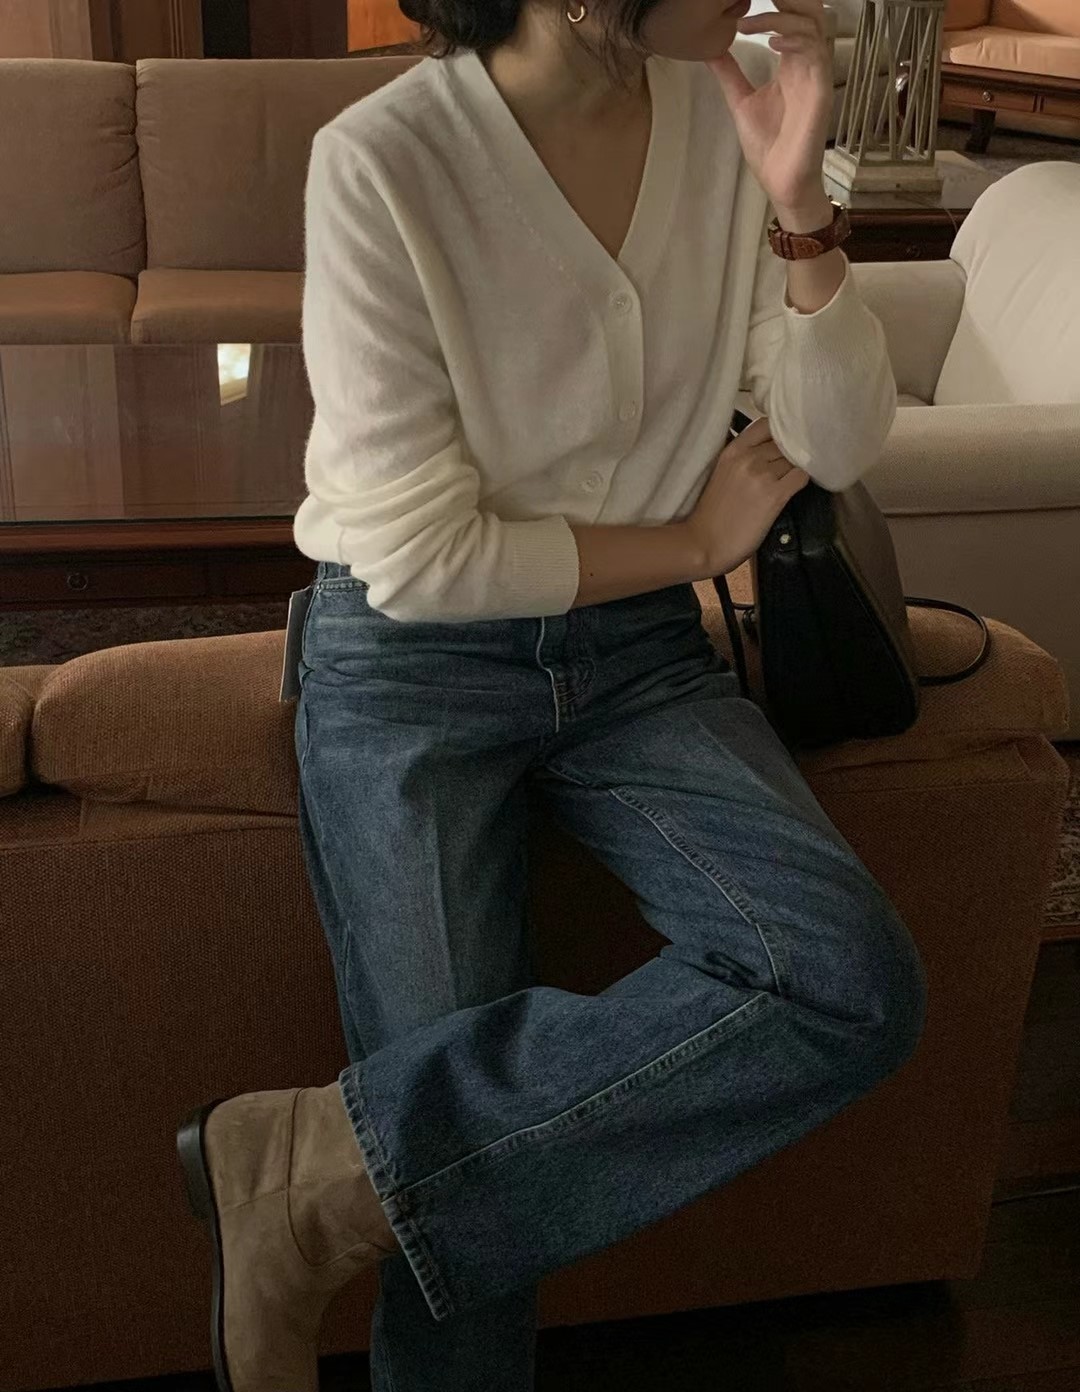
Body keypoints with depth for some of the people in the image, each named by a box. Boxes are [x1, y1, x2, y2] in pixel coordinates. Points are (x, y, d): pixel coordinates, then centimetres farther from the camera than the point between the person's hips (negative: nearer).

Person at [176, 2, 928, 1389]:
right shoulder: (383, 160, -16)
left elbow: (839, 444, -1)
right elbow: (420, 557, -16)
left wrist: (798, 206, -17)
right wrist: (697, 539, -6)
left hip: (638, 652, 4)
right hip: (414, 666, -4)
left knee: (855, 985, -21)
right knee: (464, 1179, -10)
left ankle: (319, 1169, -12)